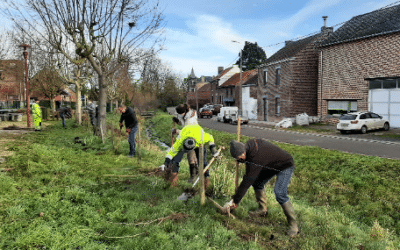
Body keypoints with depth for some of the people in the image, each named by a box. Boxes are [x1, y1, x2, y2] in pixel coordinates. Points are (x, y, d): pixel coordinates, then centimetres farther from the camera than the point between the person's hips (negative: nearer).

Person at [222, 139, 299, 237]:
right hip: (272, 164, 10)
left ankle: (293, 225, -11)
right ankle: (263, 210, 23)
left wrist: (235, 201, -25)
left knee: (279, 194, -23)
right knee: (257, 183, 7)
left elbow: (247, 181, -32)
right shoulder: (250, 145, -12)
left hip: (285, 166, -9)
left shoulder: (256, 158, -36)